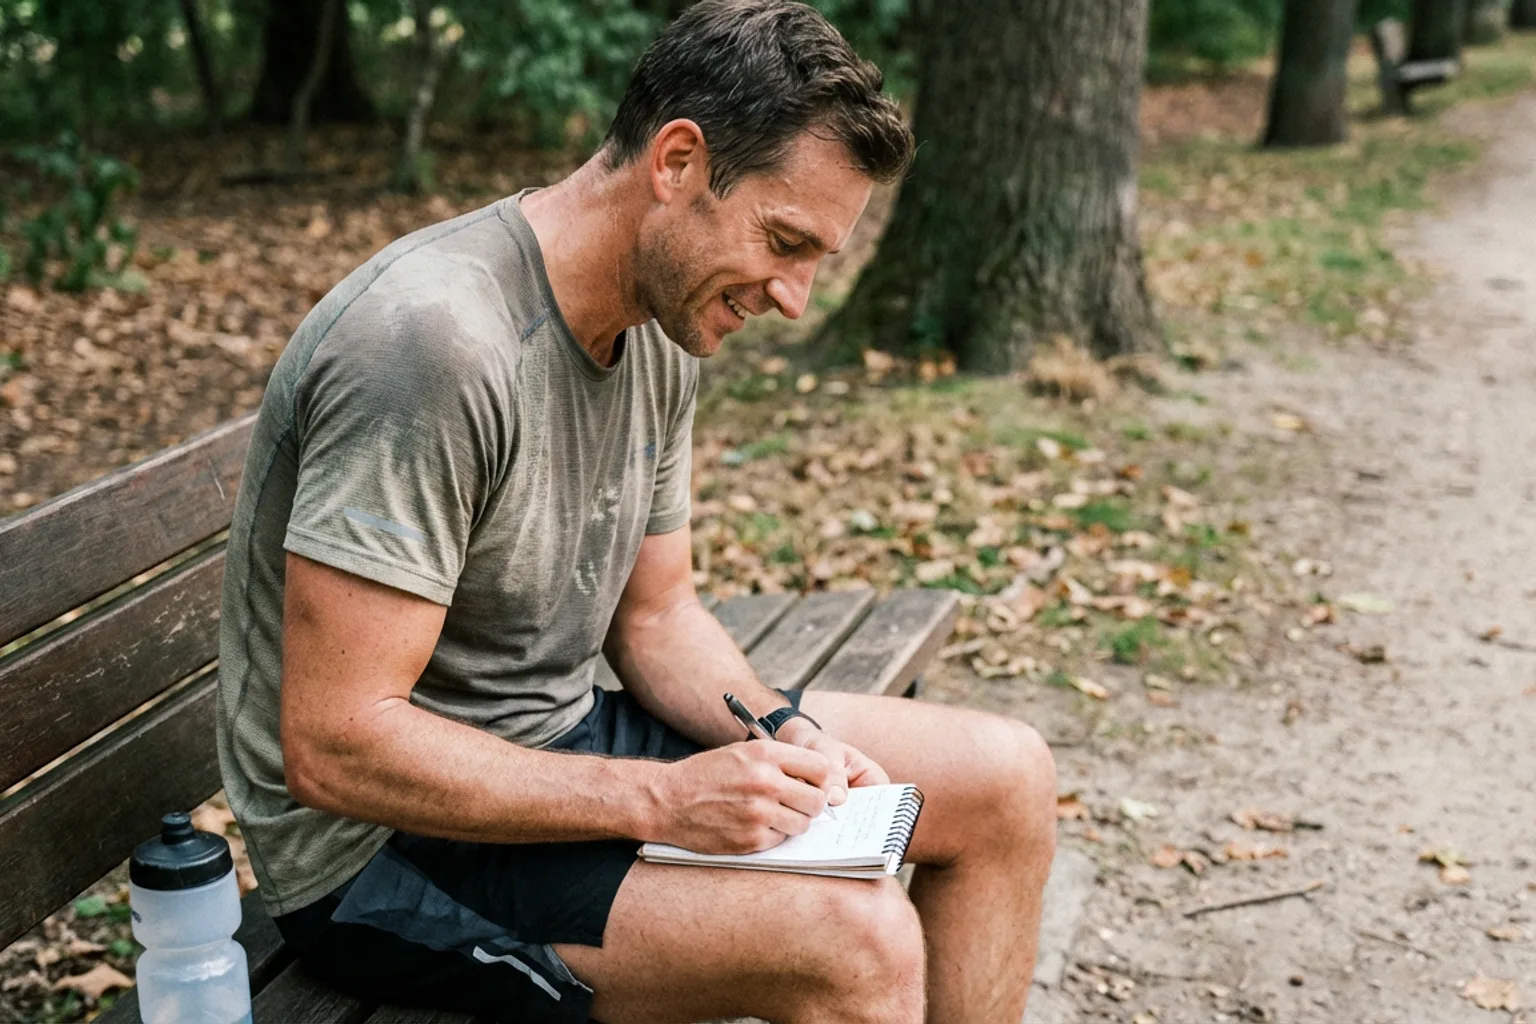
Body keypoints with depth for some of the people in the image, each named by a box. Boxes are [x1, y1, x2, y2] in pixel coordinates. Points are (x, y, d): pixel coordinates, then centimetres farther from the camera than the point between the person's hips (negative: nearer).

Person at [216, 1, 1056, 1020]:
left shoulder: (663, 327, 1)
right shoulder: (433, 340, -28)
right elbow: (334, 747, -28)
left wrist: (789, 741, -8)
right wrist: (664, 800, -27)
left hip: (561, 747, 9)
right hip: (378, 849, -8)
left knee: (1006, 780, 4)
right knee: (858, 935, -29)